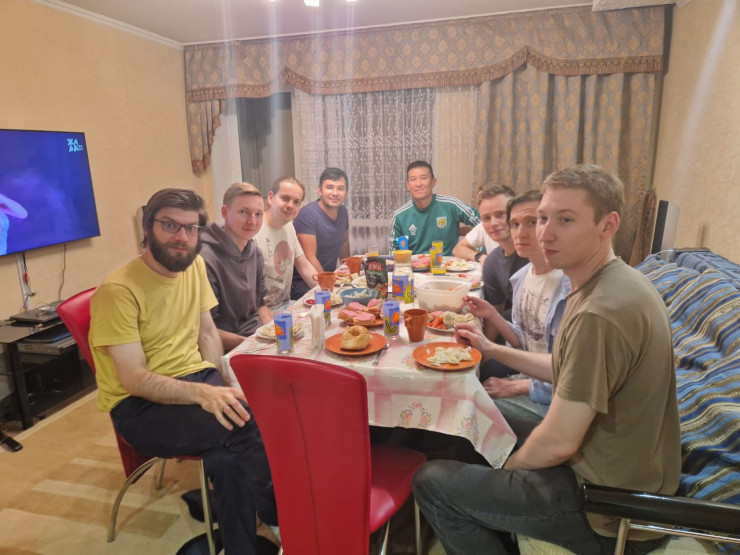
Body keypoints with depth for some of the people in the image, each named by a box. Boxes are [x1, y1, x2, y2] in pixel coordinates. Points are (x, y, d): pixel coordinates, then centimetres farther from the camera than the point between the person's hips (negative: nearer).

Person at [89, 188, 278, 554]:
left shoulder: (194, 265, 4)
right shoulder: (117, 290, -16)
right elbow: (134, 379, -20)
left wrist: (220, 387, -5)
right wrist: (203, 393, -34)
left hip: (196, 379, 6)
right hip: (139, 405, -5)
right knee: (248, 421, -28)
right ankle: (275, 518, -5)